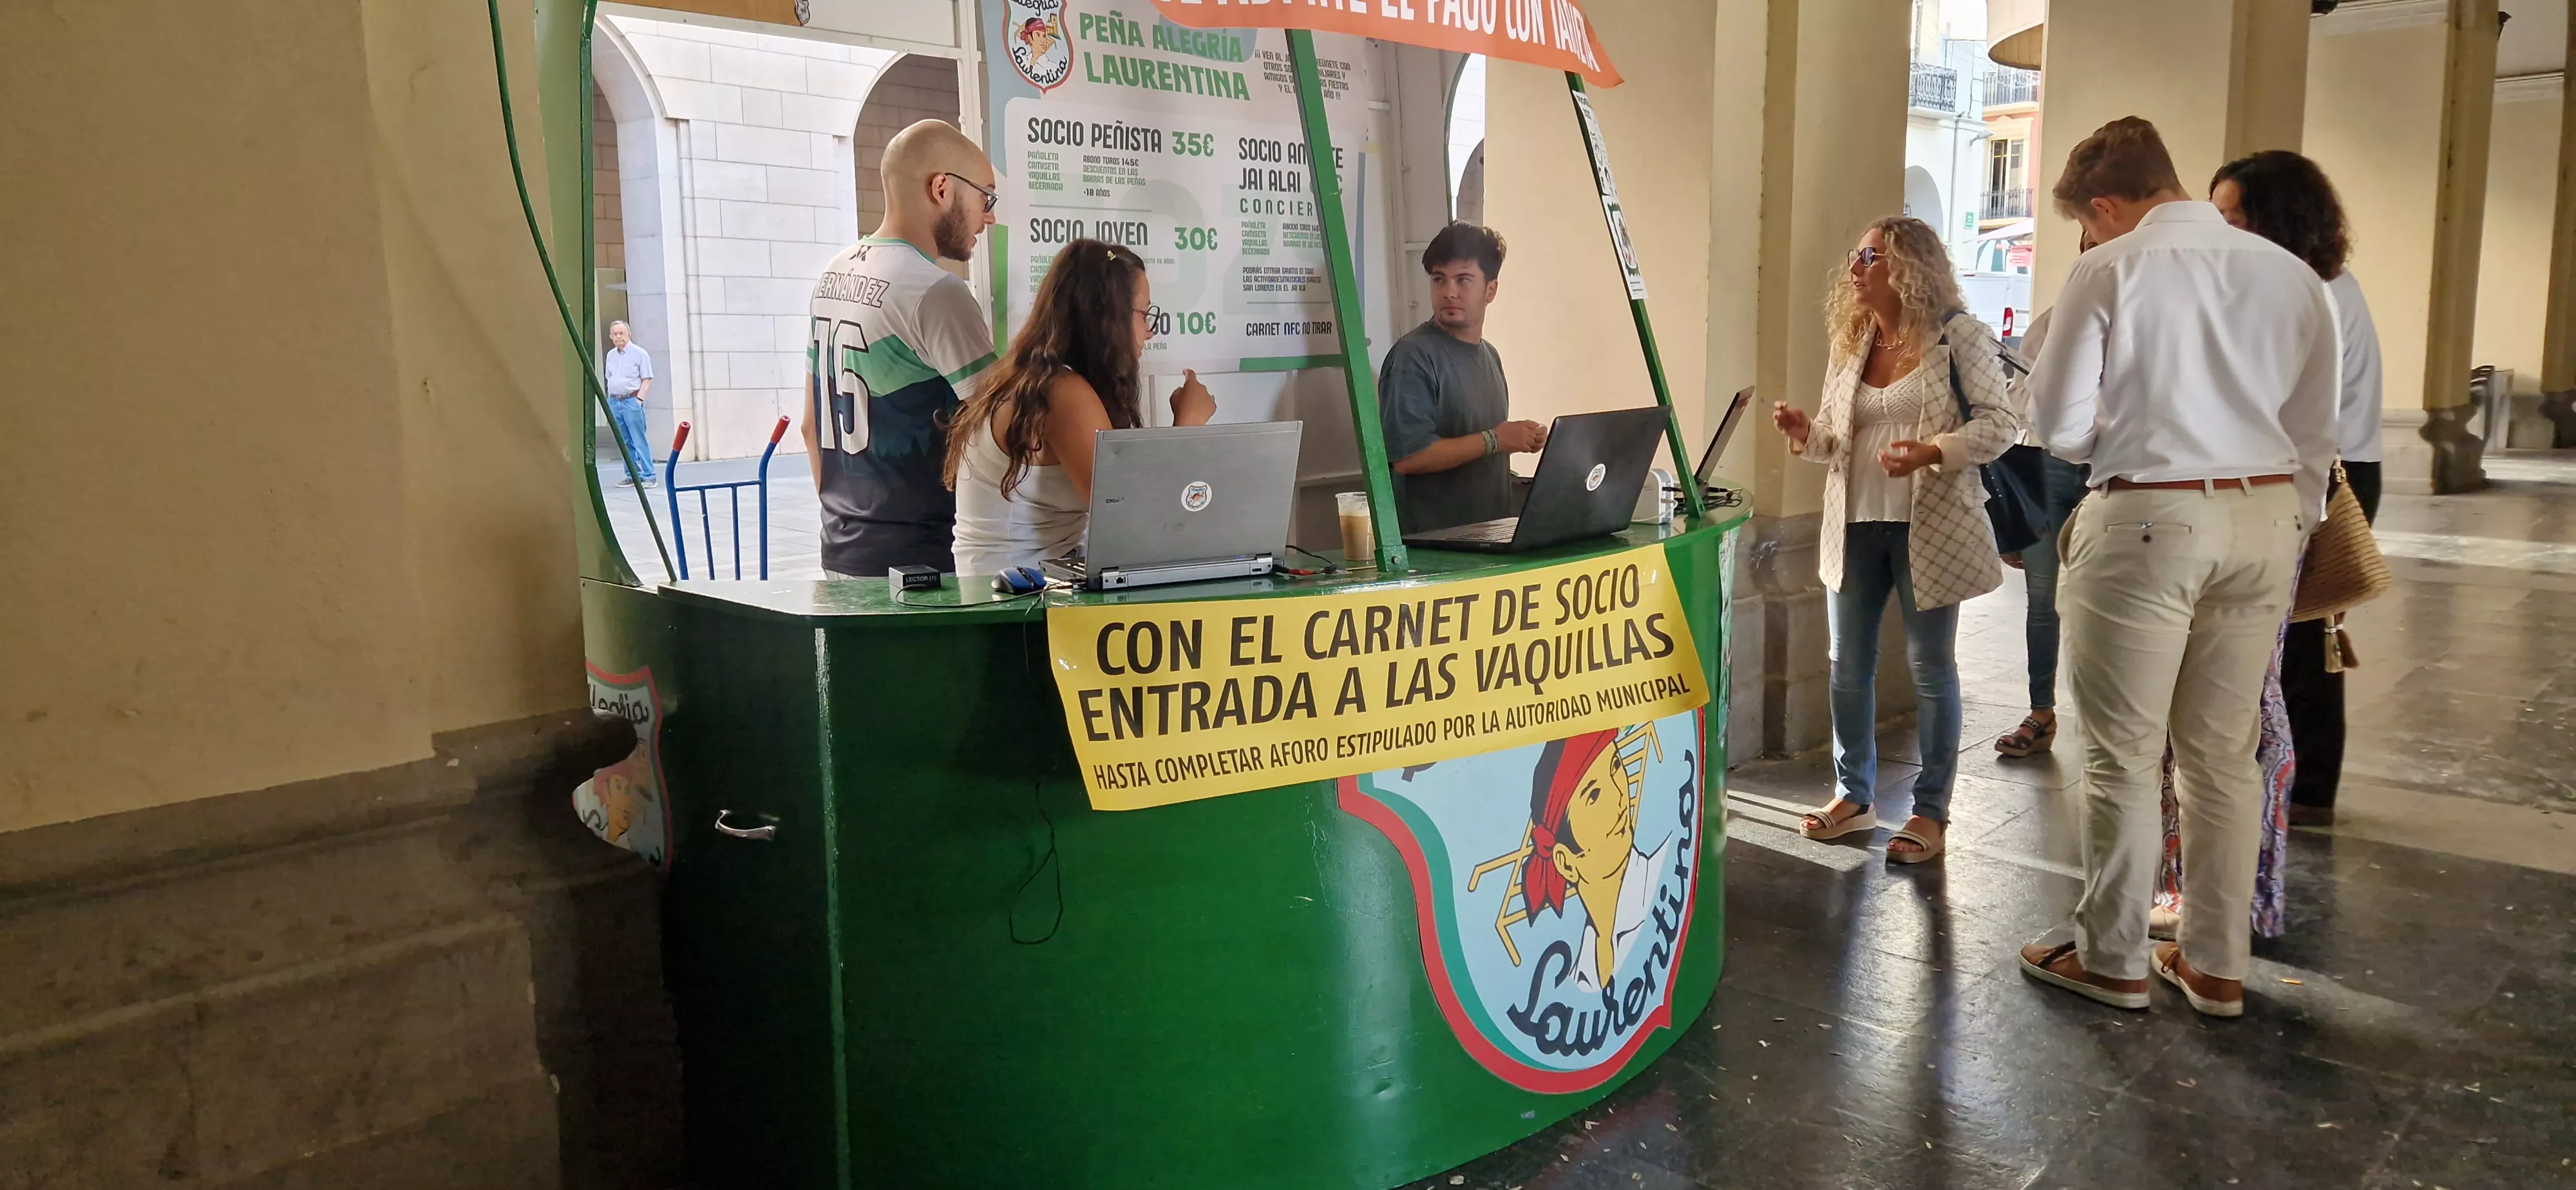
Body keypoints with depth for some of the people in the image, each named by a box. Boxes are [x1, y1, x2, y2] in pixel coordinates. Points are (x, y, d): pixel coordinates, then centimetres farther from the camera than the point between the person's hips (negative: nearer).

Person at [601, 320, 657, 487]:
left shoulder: (639, 353, -4)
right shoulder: (610, 355, 14)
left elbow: (647, 379, -6)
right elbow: (608, 379, 22)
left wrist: (639, 399, -14)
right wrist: (610, 399, 11)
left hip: (632, 400, -6)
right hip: (614, 402, 6)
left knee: (640, 441, -9)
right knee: (625, 442, 9)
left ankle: (648, 476, -8)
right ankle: (632, 475, 14)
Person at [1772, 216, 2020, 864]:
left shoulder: (1957, 335, -7)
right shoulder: (1850, 342, 10)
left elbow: (1999, 422, -10)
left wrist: (1930, 452, -24)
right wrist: (1804, 432, -8)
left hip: (1929, 526, -6)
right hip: (1854, 525, 6)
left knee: (1931, 667, 5)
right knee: (1848, 666, 11)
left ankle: (1930, 810, 17)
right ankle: (1855, 794, 27)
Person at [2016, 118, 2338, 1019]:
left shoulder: (2111, 270, -7)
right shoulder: (2291, 275, 8)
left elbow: (2058, 424, -8)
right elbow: (2314, 438, 11)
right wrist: (2285, 542, 19)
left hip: (2148, 517, -5)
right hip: (2267, 516, 6)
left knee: (2123, 757, 6)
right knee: (2224, 755, 14)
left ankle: (2111, 961, 17)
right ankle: (2216, 965, 24)